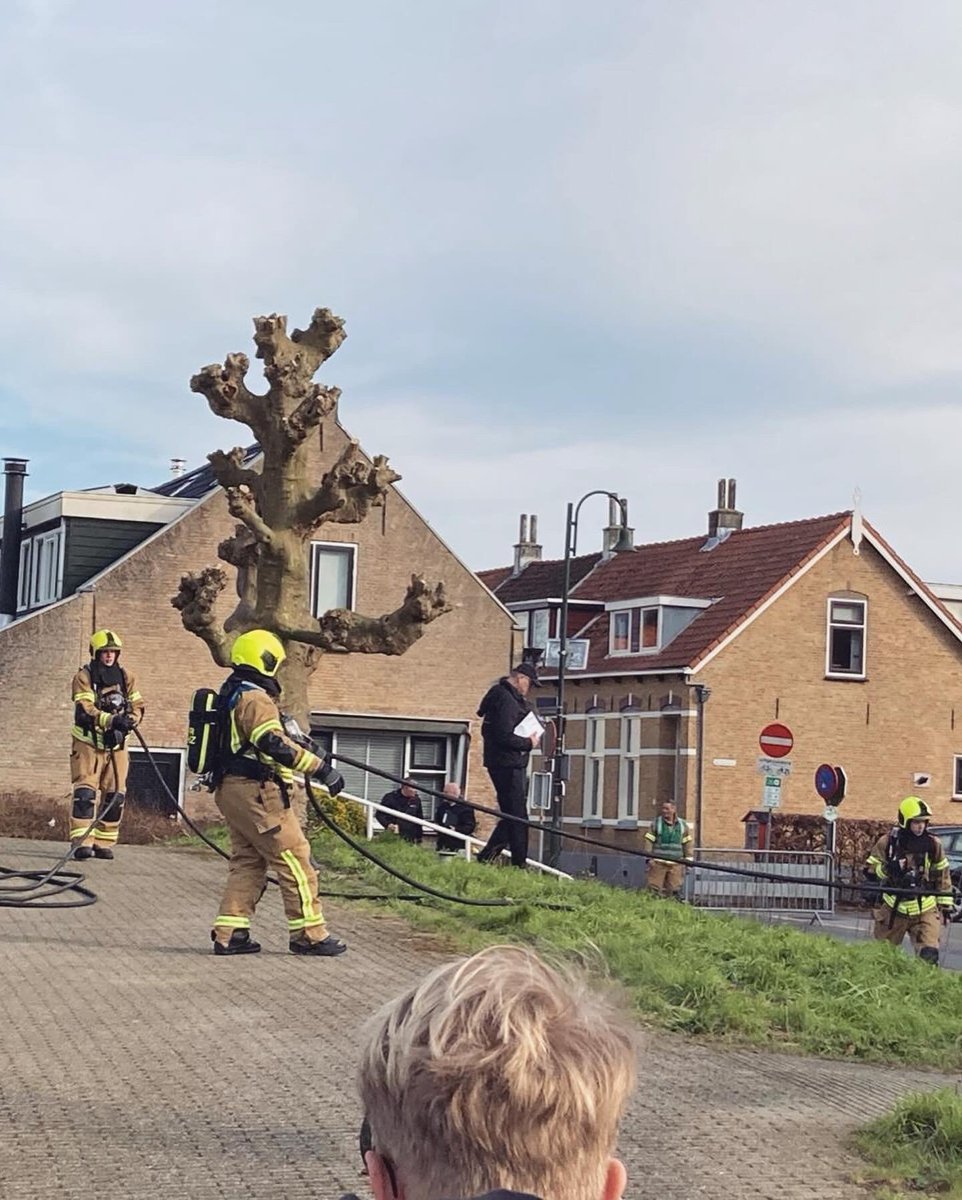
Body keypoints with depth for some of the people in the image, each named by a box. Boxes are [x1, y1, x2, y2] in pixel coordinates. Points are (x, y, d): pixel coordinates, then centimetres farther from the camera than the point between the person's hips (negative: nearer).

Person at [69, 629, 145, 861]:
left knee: (115, 795, 5)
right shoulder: (84, 677, -7)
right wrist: (110, 720, -34)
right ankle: (81, 842, -13)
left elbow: (138, 706, 6)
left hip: (116, 745, 5)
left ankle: (104, 843, 13)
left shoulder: (126, 678, 8)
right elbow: (85, 710, -20)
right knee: (85, 793, -12)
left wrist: (130, 719, -17)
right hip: (88, 743, -5)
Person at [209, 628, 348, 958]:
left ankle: (229, 933, 8)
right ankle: (309, 934, -2)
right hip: (256, 791, -10)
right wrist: (319, 767, -28)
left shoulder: (231, 694, 19)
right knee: (294, 859, -5)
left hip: (230, 791, 10)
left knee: (247, 861, 13)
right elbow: (274, 743, -27)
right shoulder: (255, 698, -14)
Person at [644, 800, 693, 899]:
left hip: (676, 864, 2)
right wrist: (649, 858, -9)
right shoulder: (656, 823, 4)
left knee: (674, 890, 0)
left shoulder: (683, 825, 10)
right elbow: (649, 841, 1)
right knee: (653, 888, -7)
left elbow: (687, 843, 12)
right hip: (658, 863, -2)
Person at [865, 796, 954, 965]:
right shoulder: (888, 842, -6)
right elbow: (869, 869, -4)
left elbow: (942, 876, 9)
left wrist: (945, 905, 8)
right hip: (893, 910, 0)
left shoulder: (933, 844, -1)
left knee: (929, 955, -17)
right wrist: (887, 869, -23)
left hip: (924, 911, 0)